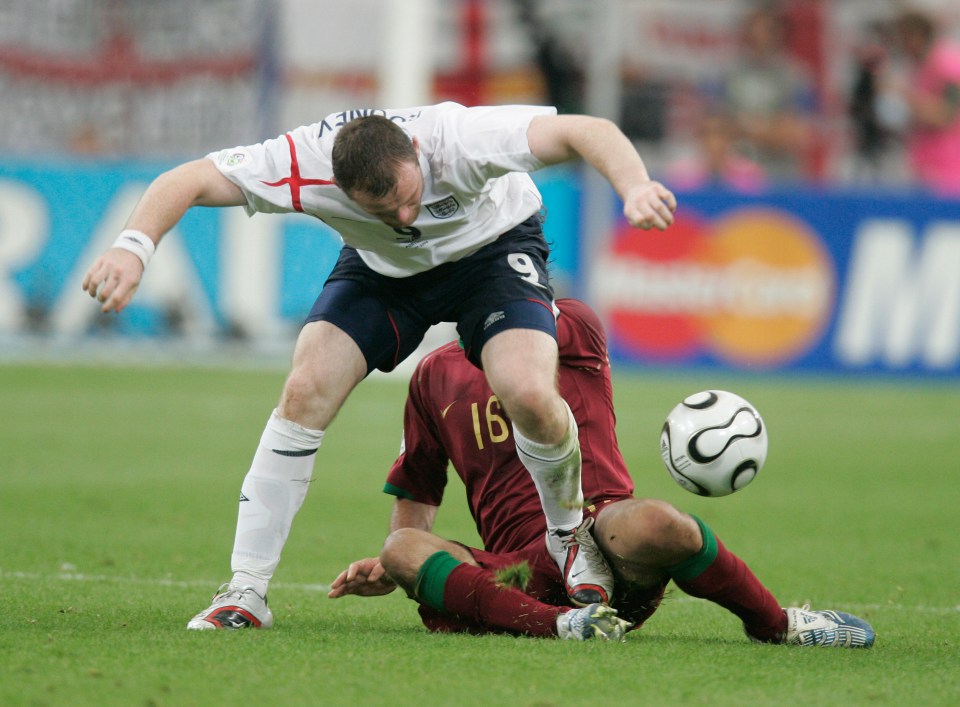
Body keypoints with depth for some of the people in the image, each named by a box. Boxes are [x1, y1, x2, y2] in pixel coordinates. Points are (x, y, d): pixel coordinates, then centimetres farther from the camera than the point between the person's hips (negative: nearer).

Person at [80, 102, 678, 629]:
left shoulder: (458, 138, -40)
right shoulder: (304, 166, -35)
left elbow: (585, 132, -45)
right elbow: (185, 183, -31)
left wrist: (635, 187, -64)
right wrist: (134, 246, -50)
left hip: (494, 247, -2)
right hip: (382, 268, 2)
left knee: (529, 394, -26)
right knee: (306, 391, -18)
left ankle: (569, 532, 6)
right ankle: (246, 592, -8)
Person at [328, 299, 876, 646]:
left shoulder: (573, 329, 11)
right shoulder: (434, 375, 22)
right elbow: (416, 497, 26)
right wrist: (387, 567, 8)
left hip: (601, 524, -2)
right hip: (520, 564, 3)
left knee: (654, 525, -39)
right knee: (405, 552, -28)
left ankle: (774, 623, -13)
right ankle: (558, 625, -43)